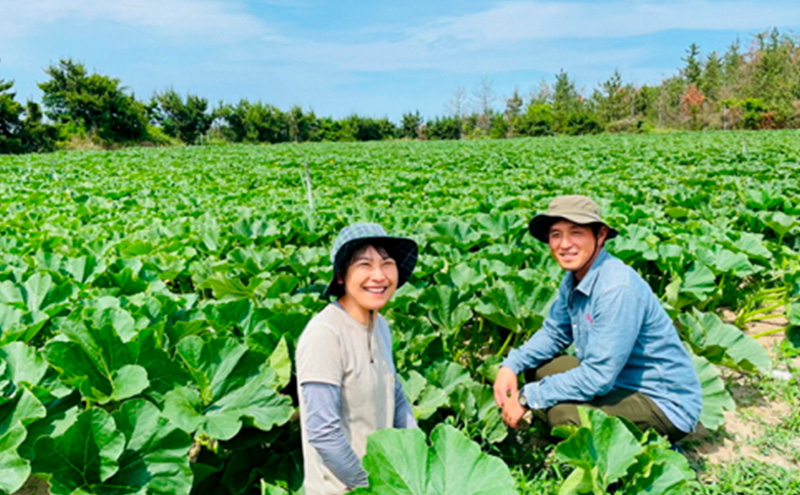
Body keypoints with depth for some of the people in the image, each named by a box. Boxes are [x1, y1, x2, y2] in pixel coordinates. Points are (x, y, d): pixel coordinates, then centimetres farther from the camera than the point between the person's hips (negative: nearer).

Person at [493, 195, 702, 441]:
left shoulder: (617, 288, -28)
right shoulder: (574, 278, -1)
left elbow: (598, 377, -29)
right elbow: (554, 332, 12)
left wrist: (527, 397, -21)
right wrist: (511, 365, -5)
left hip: (667, 405, -8)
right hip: (621, 381, 8)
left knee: (563, 412, -27)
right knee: (538, 369, 3)